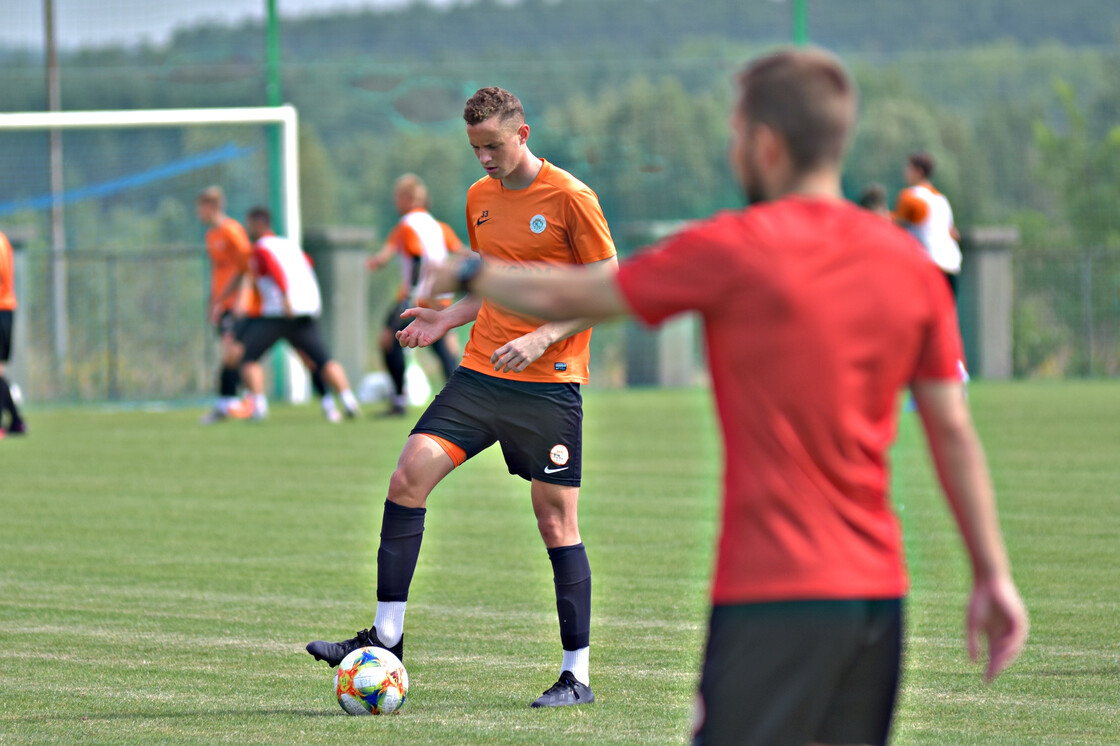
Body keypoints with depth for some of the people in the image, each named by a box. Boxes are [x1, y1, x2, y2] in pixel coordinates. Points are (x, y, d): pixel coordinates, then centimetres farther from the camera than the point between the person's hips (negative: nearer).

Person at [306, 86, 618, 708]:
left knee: (555, 520, -2)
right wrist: (445, 320, 7)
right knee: (409, 475, -10)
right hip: (481, 372, 6)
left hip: (548, 384, -6)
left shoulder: (569, 198, -8)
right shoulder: (480, 197, 12)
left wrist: (542, 339, -18)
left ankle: (577, 675, 7)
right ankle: (387, 637, -3)